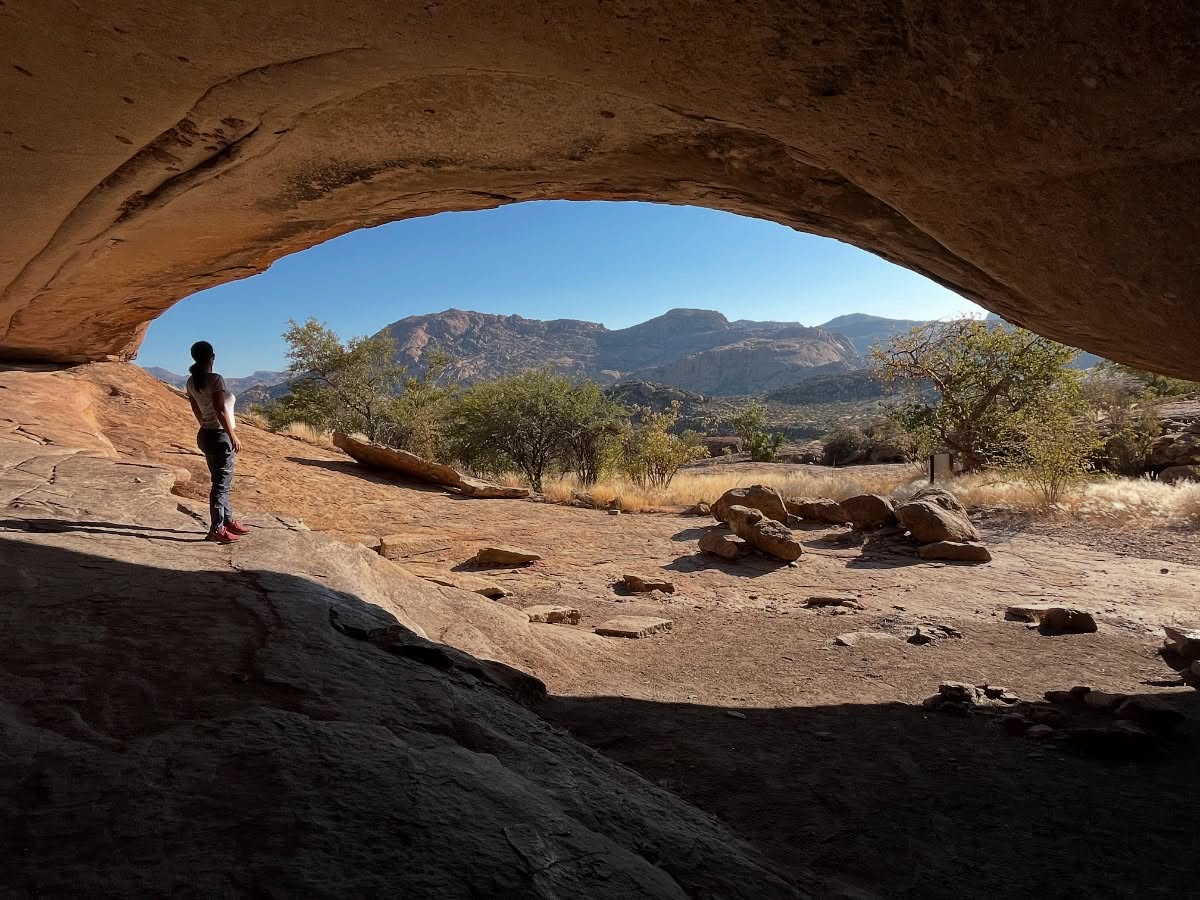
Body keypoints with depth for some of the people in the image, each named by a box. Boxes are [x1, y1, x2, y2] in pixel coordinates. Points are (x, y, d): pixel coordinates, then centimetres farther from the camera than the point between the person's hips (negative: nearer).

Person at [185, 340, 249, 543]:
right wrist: (233, 436, -18)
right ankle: (217, 530, 1)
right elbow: (220, 410, -22)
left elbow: (196, 410, 16)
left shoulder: (192, 382, 8)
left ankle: (228, 521, 29)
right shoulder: (215, 379, -17)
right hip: (220, 436, -9)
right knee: (222, 483, -3)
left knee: (221, 481, 18)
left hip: (206, 434, 9)